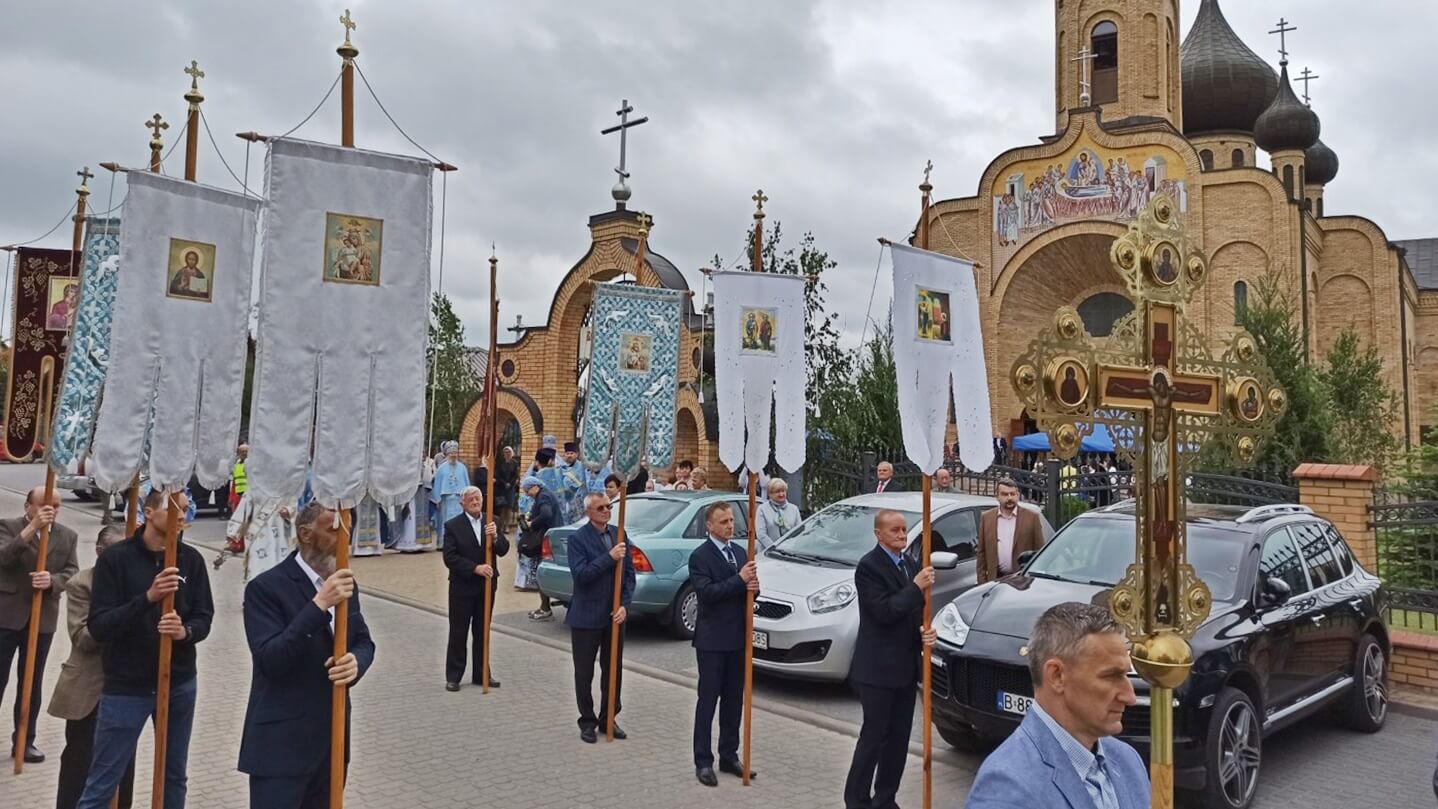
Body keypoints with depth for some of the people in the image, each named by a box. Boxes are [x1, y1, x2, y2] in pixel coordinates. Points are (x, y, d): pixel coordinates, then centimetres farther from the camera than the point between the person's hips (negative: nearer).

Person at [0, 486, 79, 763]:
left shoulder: (67, 536, 7)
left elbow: (72, 571, 0)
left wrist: (52, 581, -20)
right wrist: (32, 527, -28)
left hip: (43, 619, 3)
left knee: (32, 683, 11)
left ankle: (25, 740, 21)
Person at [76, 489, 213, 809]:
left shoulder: (191, 559, 0)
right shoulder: (115, 558, -9)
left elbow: (204, 618, 2)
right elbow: (98, 627, -14)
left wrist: (185, 631, -21)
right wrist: (148, 597, -27)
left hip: (179, 685, 3)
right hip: (126, 688, -3)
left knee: (174, 777, 15)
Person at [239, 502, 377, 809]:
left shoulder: (344, 582, 7)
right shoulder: (266, 587, -14)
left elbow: (364, 641, 10)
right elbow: (270, 660, -23)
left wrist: (355, 661, -14)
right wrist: (319, 604, -30)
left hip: (333, 737, 6)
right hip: (281, 743, -6)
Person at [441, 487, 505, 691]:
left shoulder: (492, 522, 3)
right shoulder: (453, 526, -7)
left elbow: (503, 550, -2)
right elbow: (449, 558, -13)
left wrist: (495, 537, -22)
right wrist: (475, 568, -22)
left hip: (487, 585, 3)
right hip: (462, 586, -3)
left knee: (482, 631, 12)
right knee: (458, 633, 5)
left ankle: (482, 673, 21)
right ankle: (453, 676, 13)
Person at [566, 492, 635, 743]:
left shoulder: (619, 534, 4)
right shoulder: (578, 538, -10)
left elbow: (629, 573, 4)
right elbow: (580, 574, -21)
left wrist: (624, 605, -6)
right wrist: (609, 557, -26)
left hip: (614, 615, 5)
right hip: (587, 617, -4)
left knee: (614, 670, 12)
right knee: (584, 673, 7)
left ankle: (609, 718, 26)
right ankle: (587, 722, 21)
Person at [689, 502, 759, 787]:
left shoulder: (740, 552, 11)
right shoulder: (700, 556, -10)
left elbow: (746, 588, 14)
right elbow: (706, 592, -21)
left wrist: (753, 587, -9)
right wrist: (740, 580, -24)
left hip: (738, 638, 6)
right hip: (712, 640, -6)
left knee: (734, 700, 12)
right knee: (708, 701, 1)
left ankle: (729, 756, 23)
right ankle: (703, 761, 8)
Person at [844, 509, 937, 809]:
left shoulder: (910, 564, 11)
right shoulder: (868, 566, -13)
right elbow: (884, 612, -21)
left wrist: (926, 630, -3)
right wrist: (917, 587, -20)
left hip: (906, 666, 8)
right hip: (878, 668, -7)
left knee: (899, 737, 12)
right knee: (874, 736, 0)